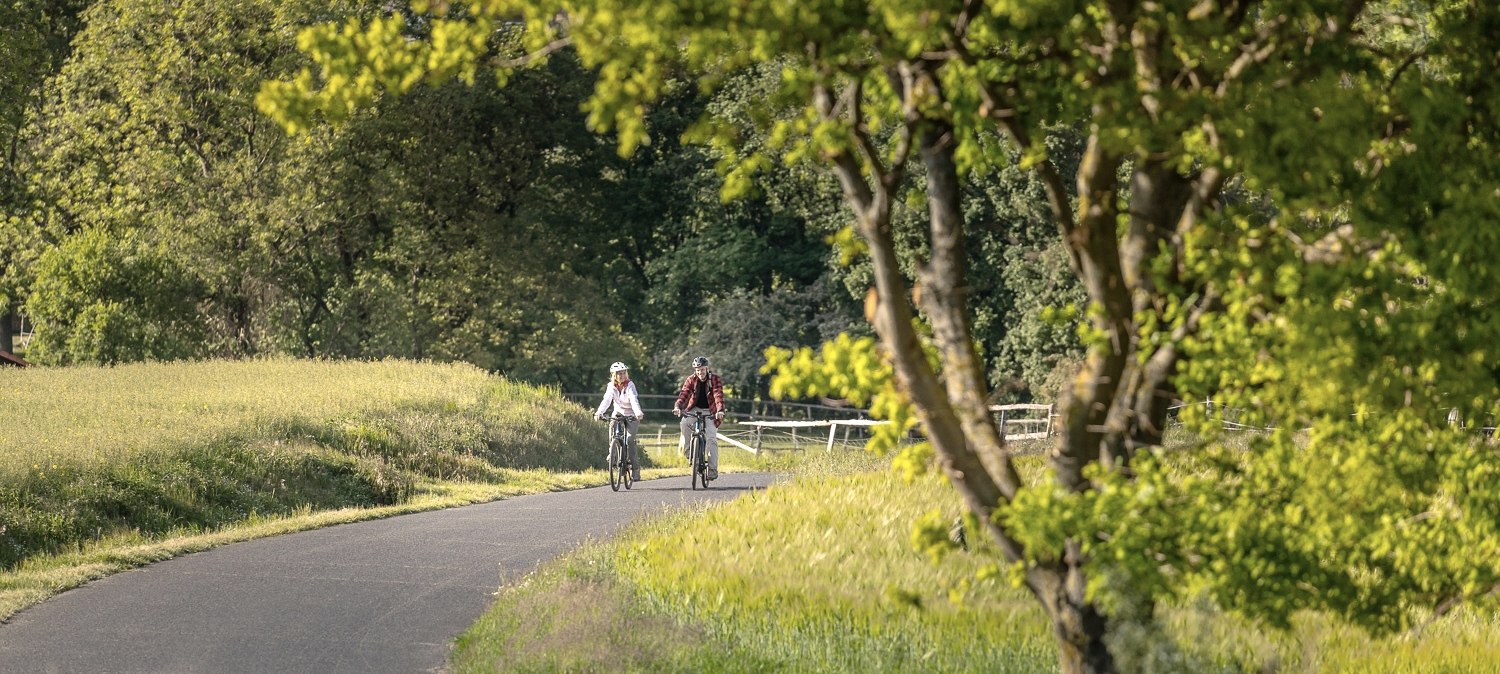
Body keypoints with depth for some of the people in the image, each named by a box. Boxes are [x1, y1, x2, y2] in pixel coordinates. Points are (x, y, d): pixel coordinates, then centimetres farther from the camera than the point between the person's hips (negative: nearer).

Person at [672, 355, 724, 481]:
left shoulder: (715, 380, -14)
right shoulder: (691, 380, -8)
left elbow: (718, 395, -27)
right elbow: (684, 394, -20)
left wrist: (720, 411, -45)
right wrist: (677, 406, -40)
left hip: (710, 411, -2)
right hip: (695, 409, 2)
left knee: (711, 438, -15)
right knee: (685, 422, -30)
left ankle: (713, 469, -13)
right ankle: (688, 450, -13)